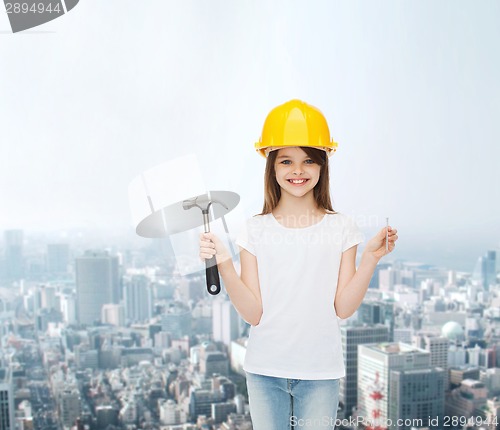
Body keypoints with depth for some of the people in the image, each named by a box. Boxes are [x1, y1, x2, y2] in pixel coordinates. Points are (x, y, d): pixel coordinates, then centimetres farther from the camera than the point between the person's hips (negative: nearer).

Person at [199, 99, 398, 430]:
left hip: (320, 370, 0)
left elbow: (343, 308, -6)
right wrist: (224, 264, -20)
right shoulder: (256, 230, -3)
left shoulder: (341, 228, -3)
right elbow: (253, 313, -8)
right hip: (265, 370, 1)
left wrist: (371, 258, -16)